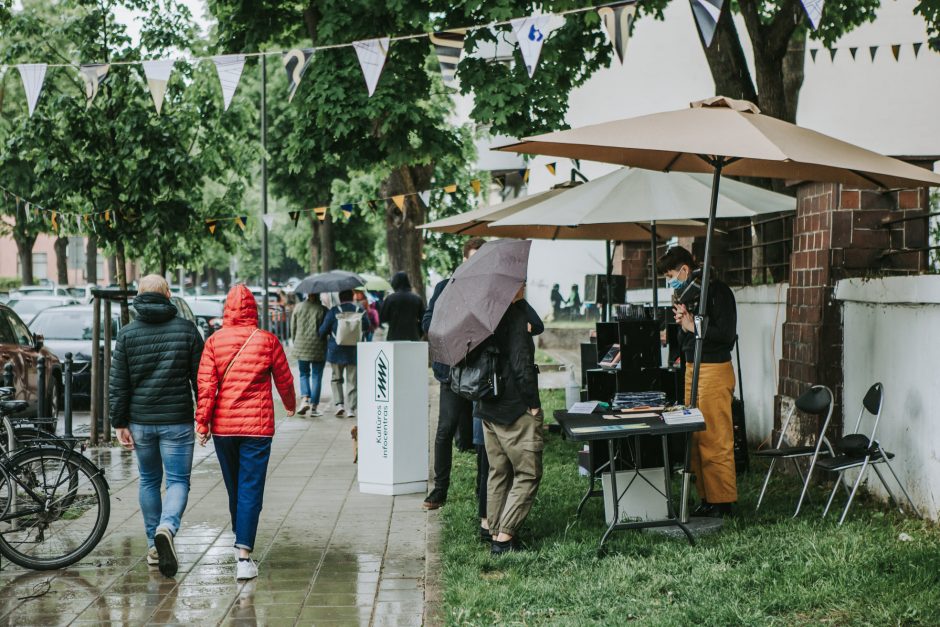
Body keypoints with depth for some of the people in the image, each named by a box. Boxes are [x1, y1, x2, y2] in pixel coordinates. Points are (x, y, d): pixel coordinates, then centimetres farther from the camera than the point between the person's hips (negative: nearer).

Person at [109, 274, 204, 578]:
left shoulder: (127, 334, 0)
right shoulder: (187, 330, -2)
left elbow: (117, 384, -1)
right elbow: (201, 378, 0)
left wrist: (120, 423, 3)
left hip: (141, 421, 2)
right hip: (177, 421, -2)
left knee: (149, 481, 16)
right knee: (178, 481, 3)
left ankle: (153, 547, 20)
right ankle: (167, 528, -24)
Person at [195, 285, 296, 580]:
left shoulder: (214, 341, -1)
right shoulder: (267, 340, -2)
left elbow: (206, 385, -6)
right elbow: (284, 379, 8)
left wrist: (202, 423, -1)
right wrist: (290, 405, 27)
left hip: (223, 426, 2)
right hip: (257, 426, -2)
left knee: (233, 487, 18)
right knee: (250, 490, -4)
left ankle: (241, 541, 36)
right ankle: (244, 555, -13)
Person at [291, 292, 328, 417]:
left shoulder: (298, 307, 0)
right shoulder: (323, 310, -7)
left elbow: (293, 328, 6)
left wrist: (295, 343, 18)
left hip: (301, 347, 2)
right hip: (318, 348, -2)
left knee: (304, 374, 16)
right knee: (316, 377, 5)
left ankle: (305, 399, -5)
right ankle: (314, 407, 4)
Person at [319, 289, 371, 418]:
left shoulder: (334, 311, -7)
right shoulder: (360, 311, -2)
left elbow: (323, 330, -5)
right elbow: (368, 329, 5)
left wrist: (327, 335, 17)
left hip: (336, 351, -1)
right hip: (355, 351, 1)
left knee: (336, 379, 14)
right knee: (352, 381, 8)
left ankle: (339, 404, 0)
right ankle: (350, 409, 5)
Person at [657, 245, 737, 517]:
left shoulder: (717, 291, -9)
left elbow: (726, 334, -17)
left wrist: (693, 326, -14)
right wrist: (682, 326, -1)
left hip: (714, 370, -9)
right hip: (692, 370, 9)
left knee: (715, 441, -6)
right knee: (696, 439, 8)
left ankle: (722, 502, -1)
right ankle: (706, 497, 13)